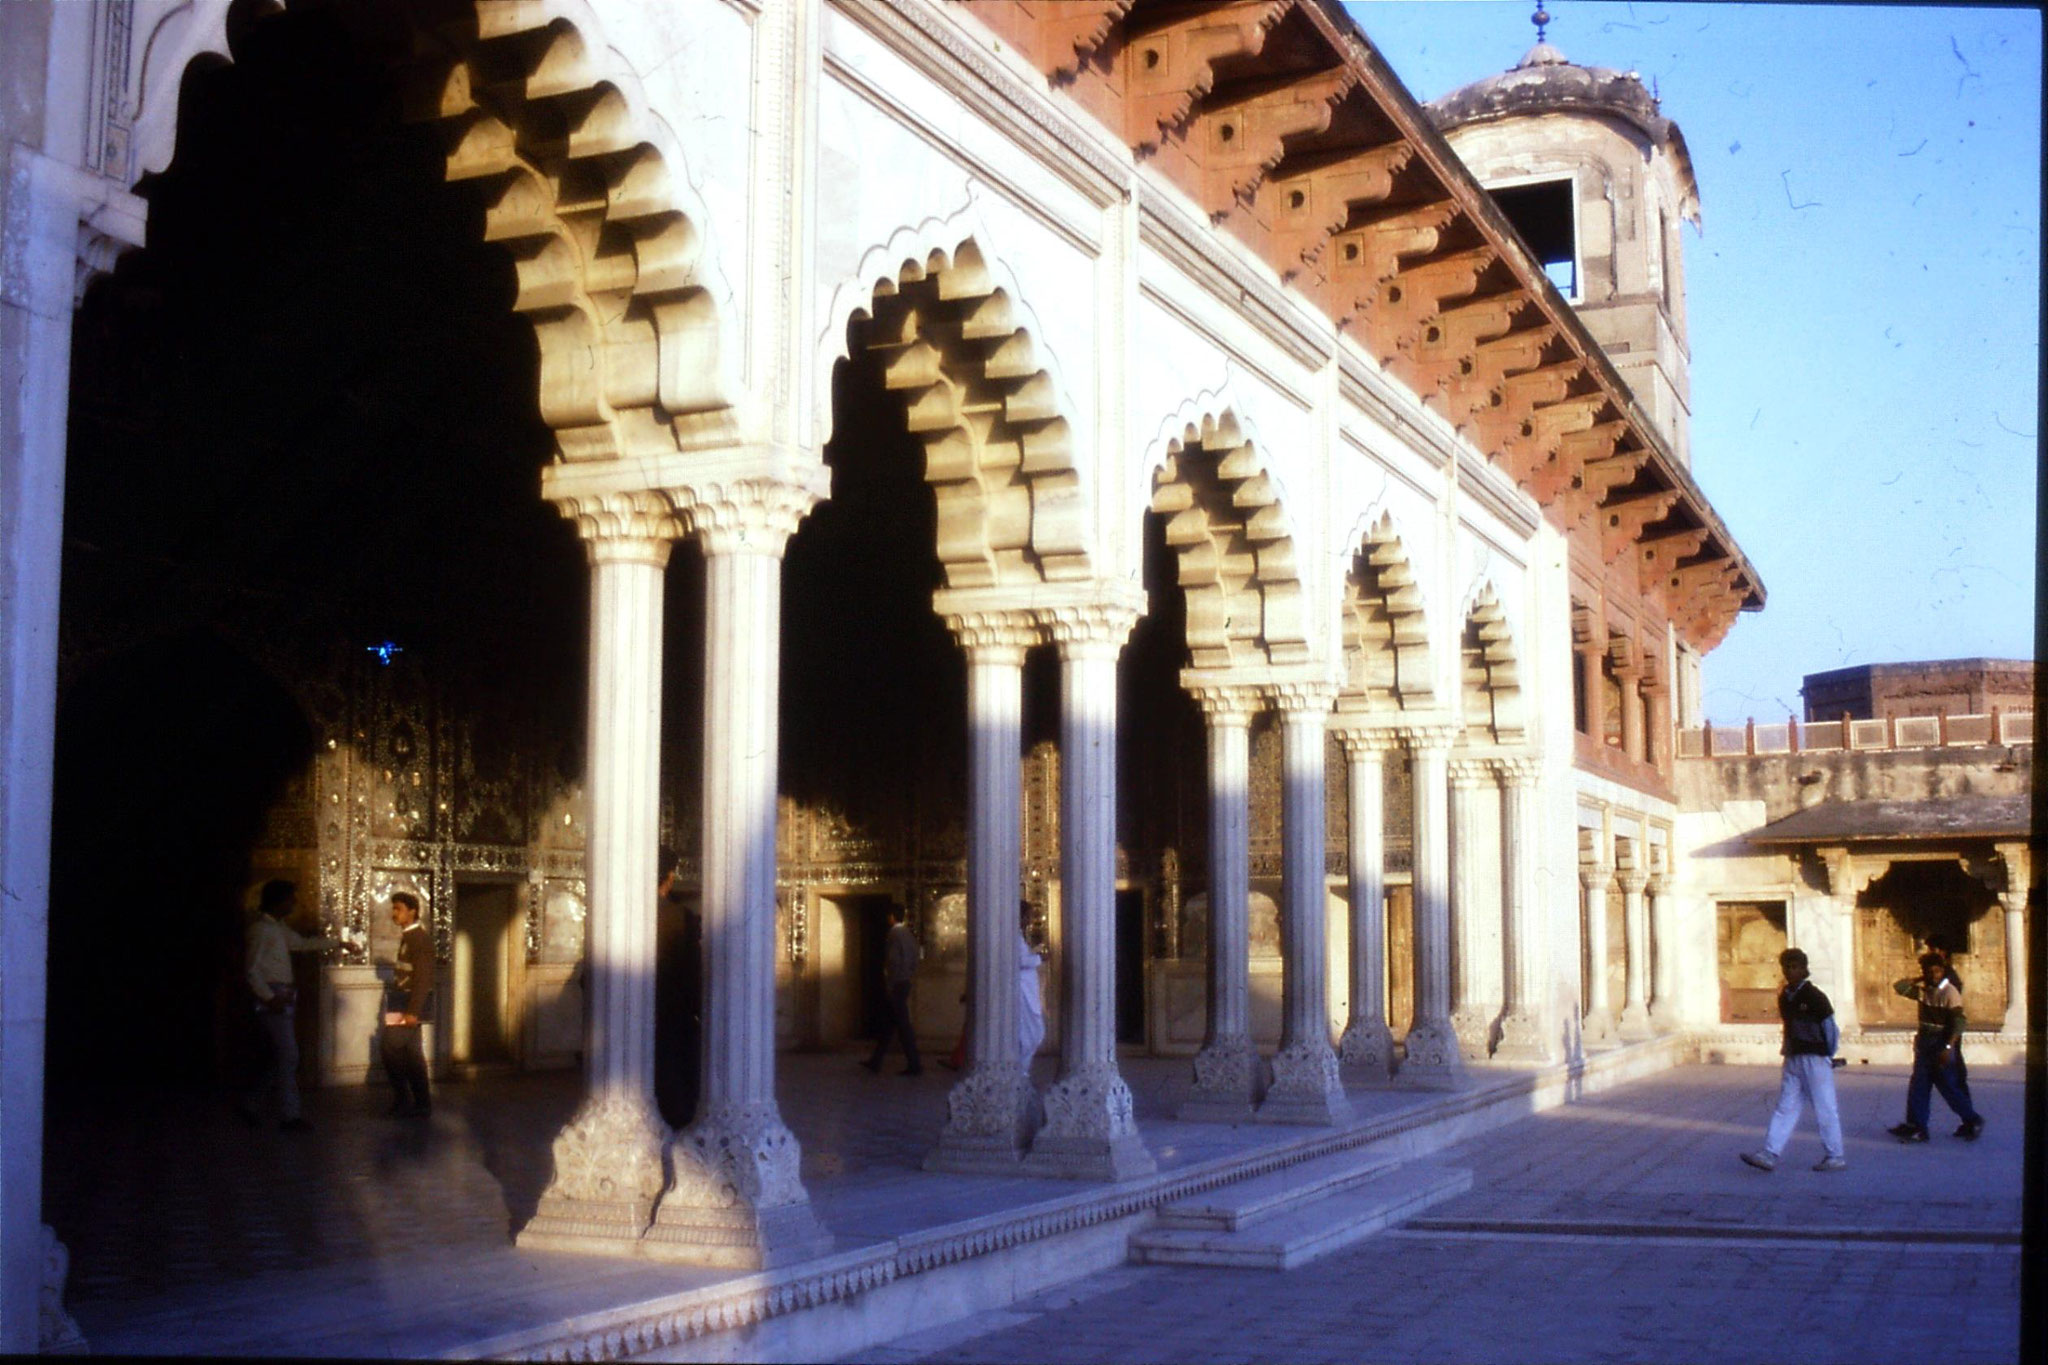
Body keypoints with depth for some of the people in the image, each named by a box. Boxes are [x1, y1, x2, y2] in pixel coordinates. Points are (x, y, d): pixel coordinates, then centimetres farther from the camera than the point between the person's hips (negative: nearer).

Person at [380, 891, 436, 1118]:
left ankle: (403, 1101, -2)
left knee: (393, 1050, -9)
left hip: (411, 1003, -9)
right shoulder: (408, 936, 13)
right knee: (412, 1054, 10)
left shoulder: (419, 938, -15)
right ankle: (420, 1103, 13)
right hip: (404, 1002, 9)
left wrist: (412, 1011, -23)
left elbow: (422, 978, -20)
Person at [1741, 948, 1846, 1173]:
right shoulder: (1784, 996, 11)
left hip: (1815, 1059, -7)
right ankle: (1770, 1155, 0)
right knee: (1785, 1108, 4)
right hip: (1793, 1059, 7)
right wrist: (1786, 1050, 13)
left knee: (1825, 1110, 0)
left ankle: (1835, 1157, 9)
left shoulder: (1813, 996, -11)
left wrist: (1828, 1055, -3)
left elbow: (1830, 1027, -8)